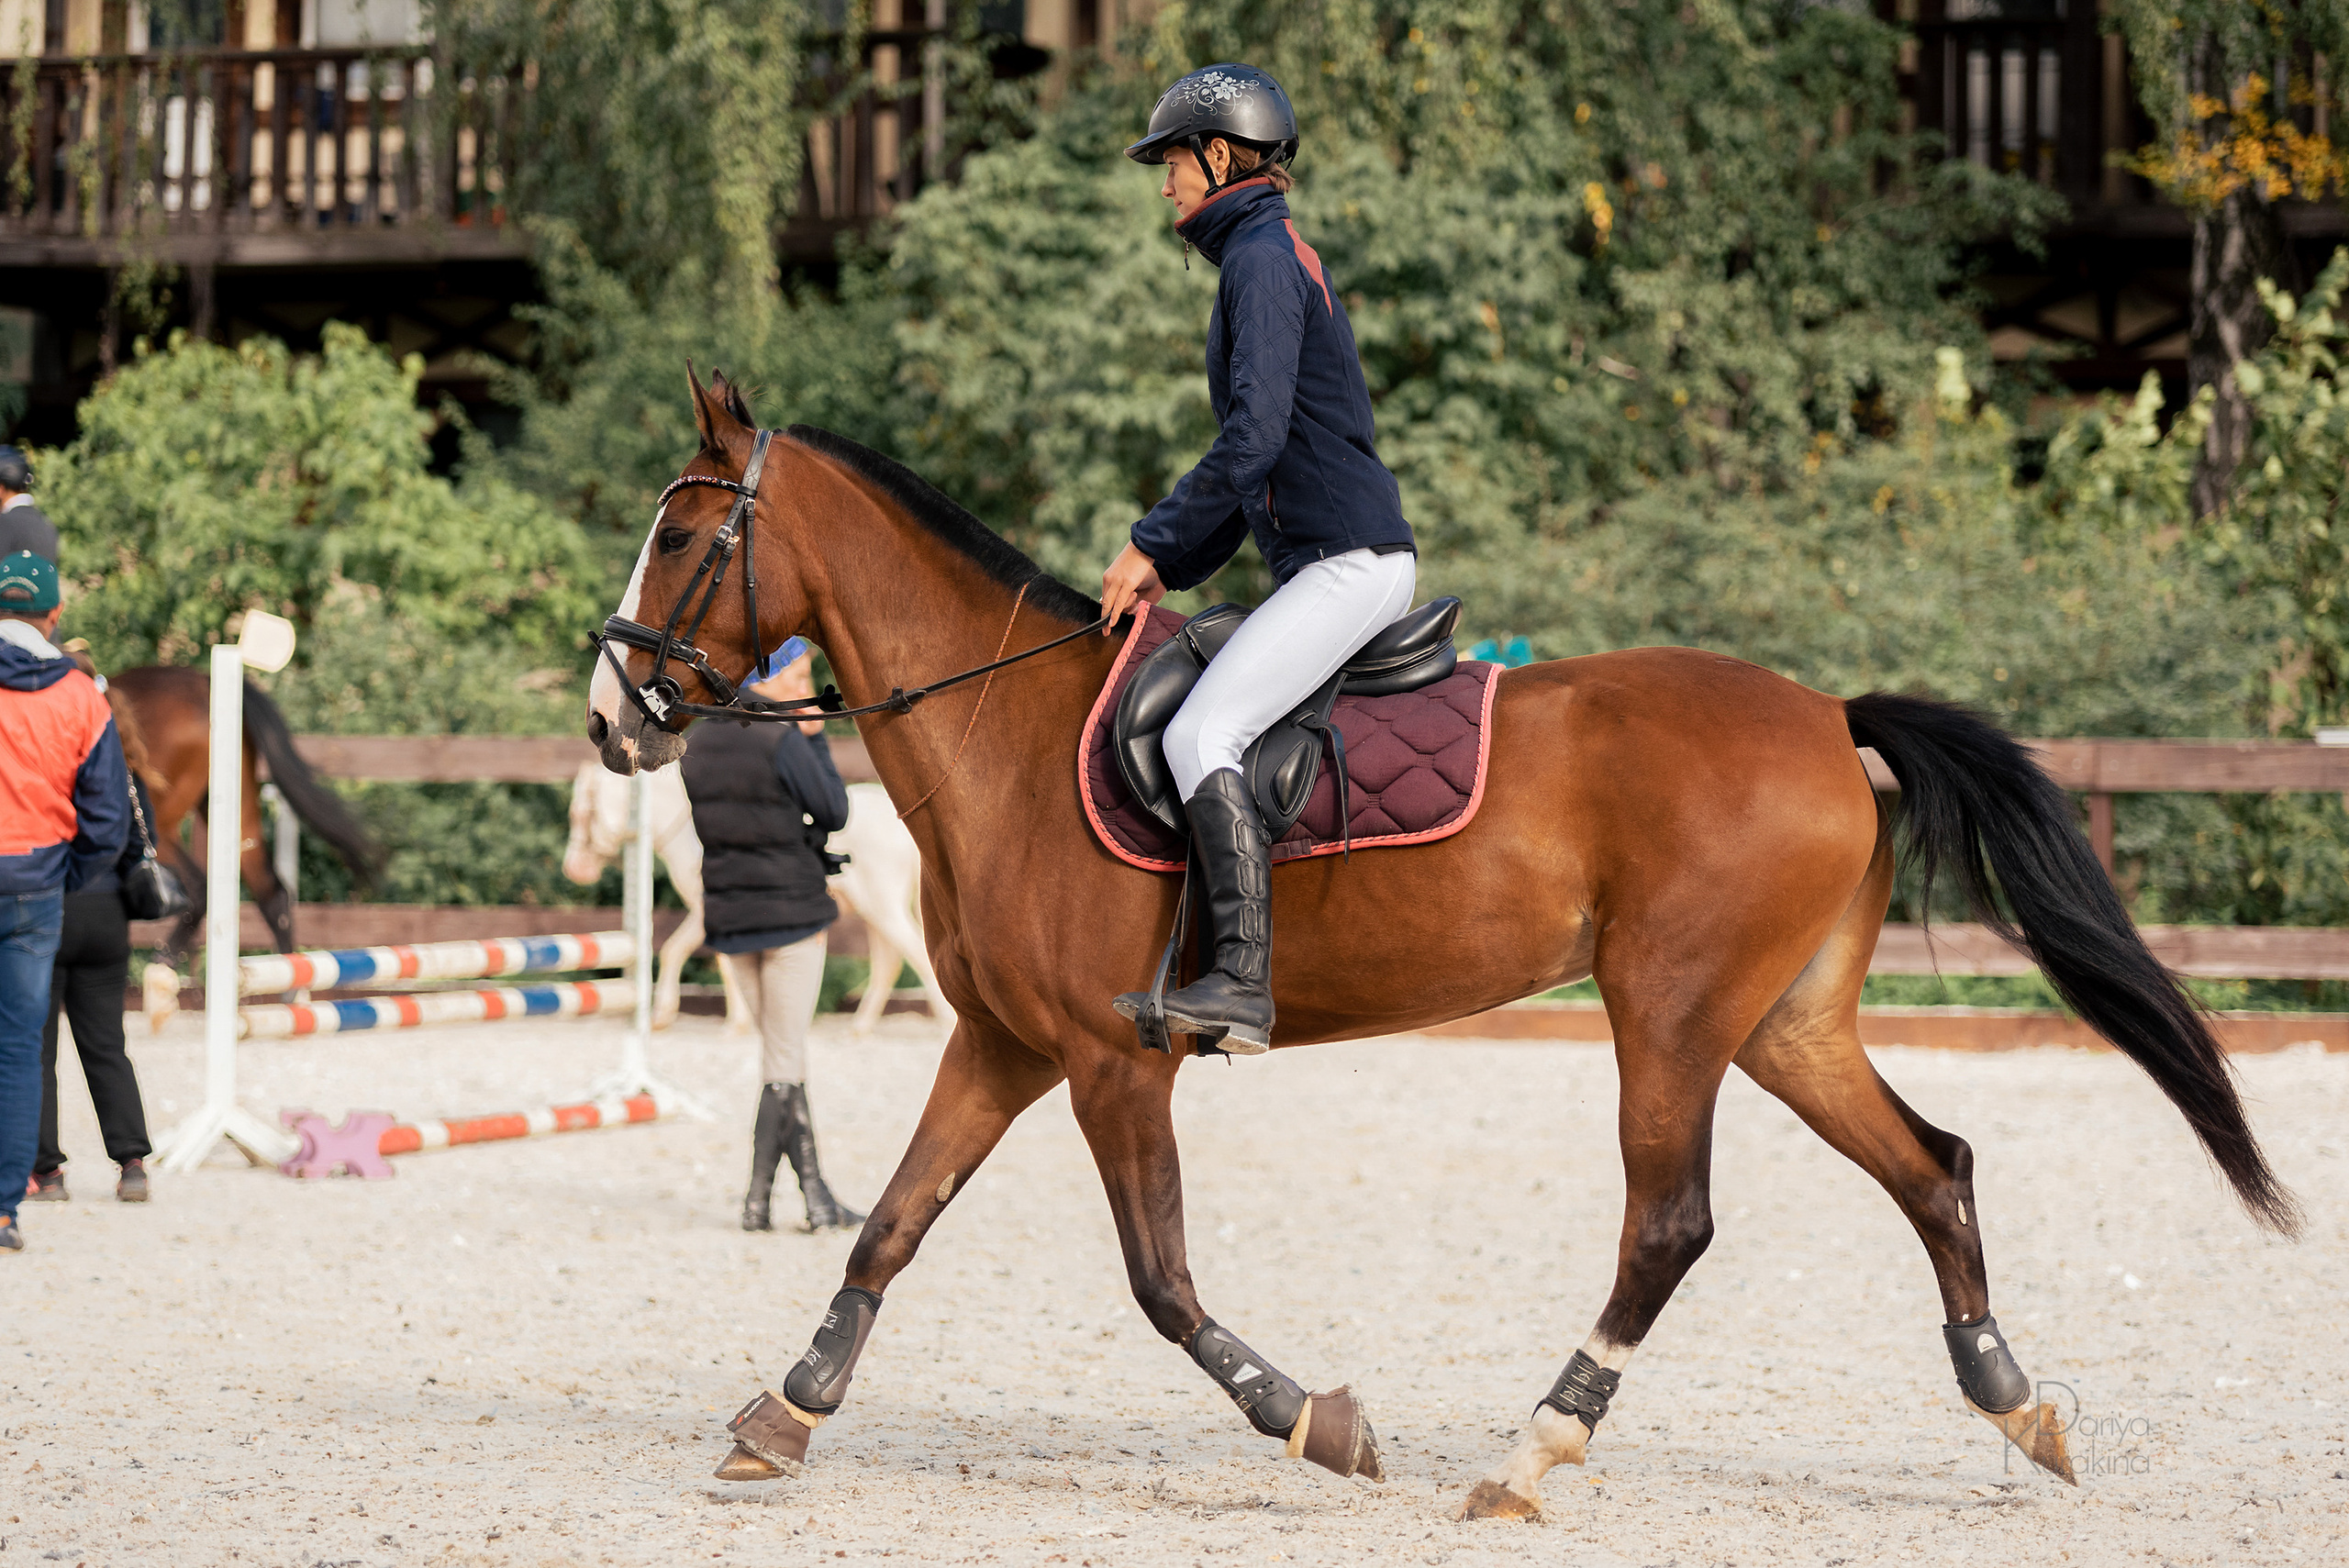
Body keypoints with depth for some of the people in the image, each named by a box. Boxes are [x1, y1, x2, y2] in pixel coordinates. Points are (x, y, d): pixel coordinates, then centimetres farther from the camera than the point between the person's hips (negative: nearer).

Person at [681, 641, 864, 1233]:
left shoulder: (702, 743, 6)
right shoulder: (783, 742, -16)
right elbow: (834, 812, -8)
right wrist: (815, 738, -2)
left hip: (731, 917, 7)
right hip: (792, 913, -7)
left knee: (782, 1054, 12)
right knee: (785, 1058, 1)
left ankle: (816, 1195, 11)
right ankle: (758, 1198, 2)